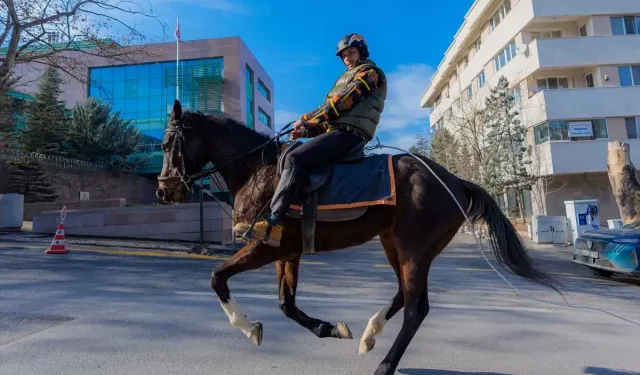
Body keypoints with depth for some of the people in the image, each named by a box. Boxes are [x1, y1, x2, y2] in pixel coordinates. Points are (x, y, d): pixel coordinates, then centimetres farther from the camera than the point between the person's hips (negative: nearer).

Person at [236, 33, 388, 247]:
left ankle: (272, 224, -34)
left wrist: (306, 120, -8)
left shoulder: (369, 72, 5)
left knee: (295, 158, -27)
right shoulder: (346, 78, 33)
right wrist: (307, 130, 6)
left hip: (350, 132, -10)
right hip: (338, 130, 10)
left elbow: (341, 103, -9)